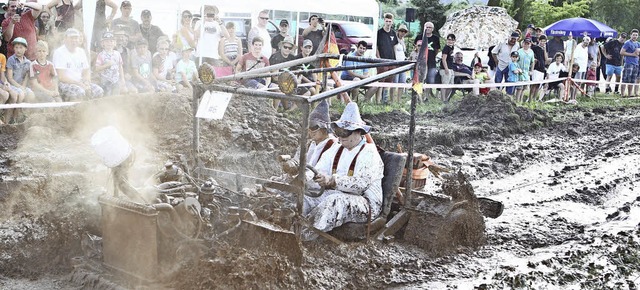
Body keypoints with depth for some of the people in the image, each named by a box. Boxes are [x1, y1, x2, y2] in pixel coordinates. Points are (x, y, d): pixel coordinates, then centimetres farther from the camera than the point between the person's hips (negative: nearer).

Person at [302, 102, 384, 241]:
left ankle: (307, 235, -43)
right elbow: (317, 171, 5)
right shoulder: (335, 150, 15)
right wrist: (304, 178, -19)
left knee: (335, 201, -37)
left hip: (365, 203, -6)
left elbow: (361, 183, -22)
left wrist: (332, 181, -35)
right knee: (303, 196, -15)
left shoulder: (369, 153, -6)